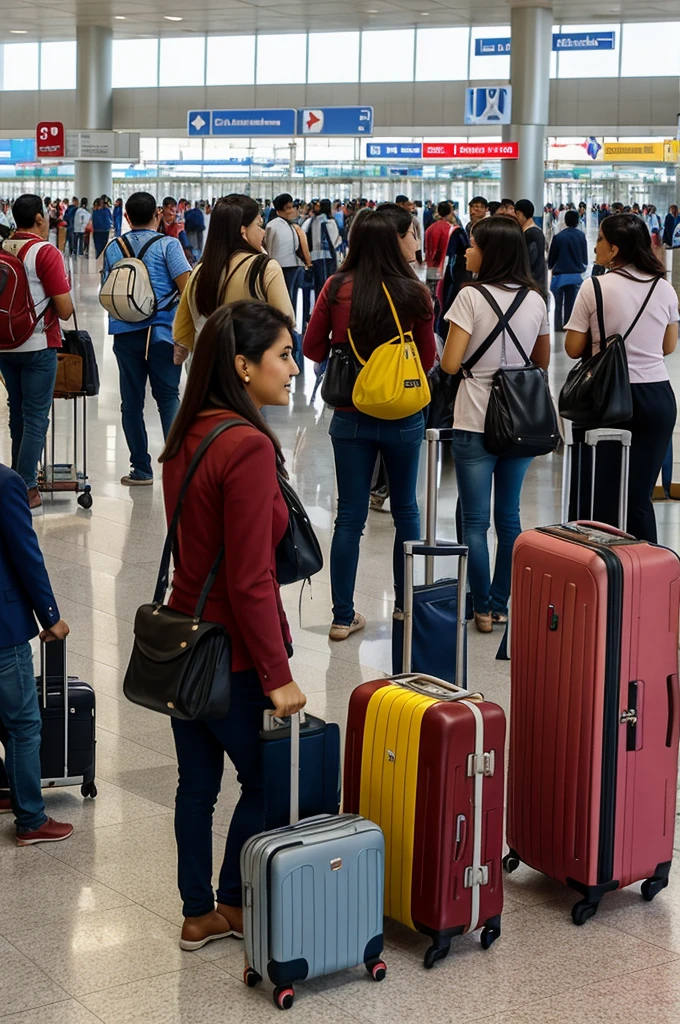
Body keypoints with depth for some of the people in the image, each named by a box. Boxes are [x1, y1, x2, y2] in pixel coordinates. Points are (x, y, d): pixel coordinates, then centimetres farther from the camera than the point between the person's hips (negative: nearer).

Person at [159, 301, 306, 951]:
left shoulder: (186, 436, 5)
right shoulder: (248, 447, -23)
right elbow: (250, 581, -24)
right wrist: (278, 676, -18)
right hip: (234, 654, -9)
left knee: (198, 782, 18)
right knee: (267, 781, 12)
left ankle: (199, 915, 30)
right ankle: (233, 903, 24)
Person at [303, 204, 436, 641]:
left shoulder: (337, 288, -9)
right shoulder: (415, 294, -14)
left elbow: (313, 348, 0)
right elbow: (428, 359, -3)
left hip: (350, 416, 1)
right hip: (403, 417, -1)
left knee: (349, 516, 8)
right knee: (405, 510, 16)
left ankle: (343, 616, 11)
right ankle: (406, 605, 27)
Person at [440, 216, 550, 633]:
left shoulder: (471, 297, -12)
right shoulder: (535, 299, 3)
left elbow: (450, 364, -13)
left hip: (476, 422, -5)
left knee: (475, 520, 4)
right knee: (509, 516, 13)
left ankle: (483, 608, 8)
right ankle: (502, 604, 19)